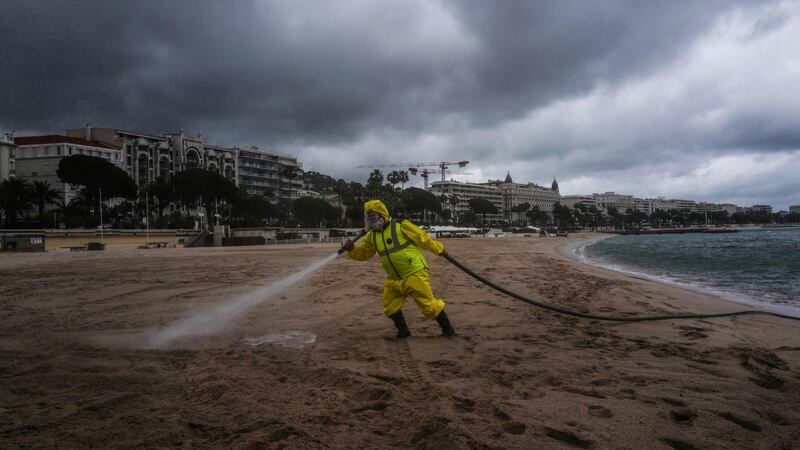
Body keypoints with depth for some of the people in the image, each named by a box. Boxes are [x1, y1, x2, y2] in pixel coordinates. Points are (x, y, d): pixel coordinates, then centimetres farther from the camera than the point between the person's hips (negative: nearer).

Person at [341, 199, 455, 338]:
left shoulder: (401, 226, -12)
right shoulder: (372, 236, 8)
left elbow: (423, 239, -5)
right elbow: (362, 253, 13)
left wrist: (439, 249, 2)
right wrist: (351, 249, -7)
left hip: (415, 274, -7)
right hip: (394, 279, 7)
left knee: (429, 304, -5)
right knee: (389, 307, 8)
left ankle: (448, 329, 11)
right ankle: (403, 331, 27)